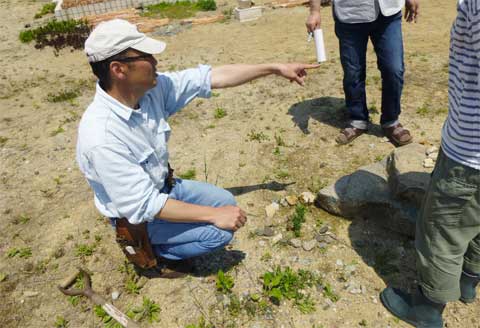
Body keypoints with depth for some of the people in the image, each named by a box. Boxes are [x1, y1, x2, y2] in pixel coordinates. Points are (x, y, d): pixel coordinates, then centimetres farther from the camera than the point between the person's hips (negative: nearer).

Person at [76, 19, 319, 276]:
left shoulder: (150, 88, -16)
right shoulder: (101, 136, -35)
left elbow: (215, 77, -11)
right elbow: (144, 206, -31)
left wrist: (276, 68, -8)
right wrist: (213, 214, -27)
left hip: (162, 187, 7)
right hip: (136, 217, -7)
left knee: (226, 201, 12)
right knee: (220, 231, -14)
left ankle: (152, 244, 17)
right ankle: (149, 250, 7)